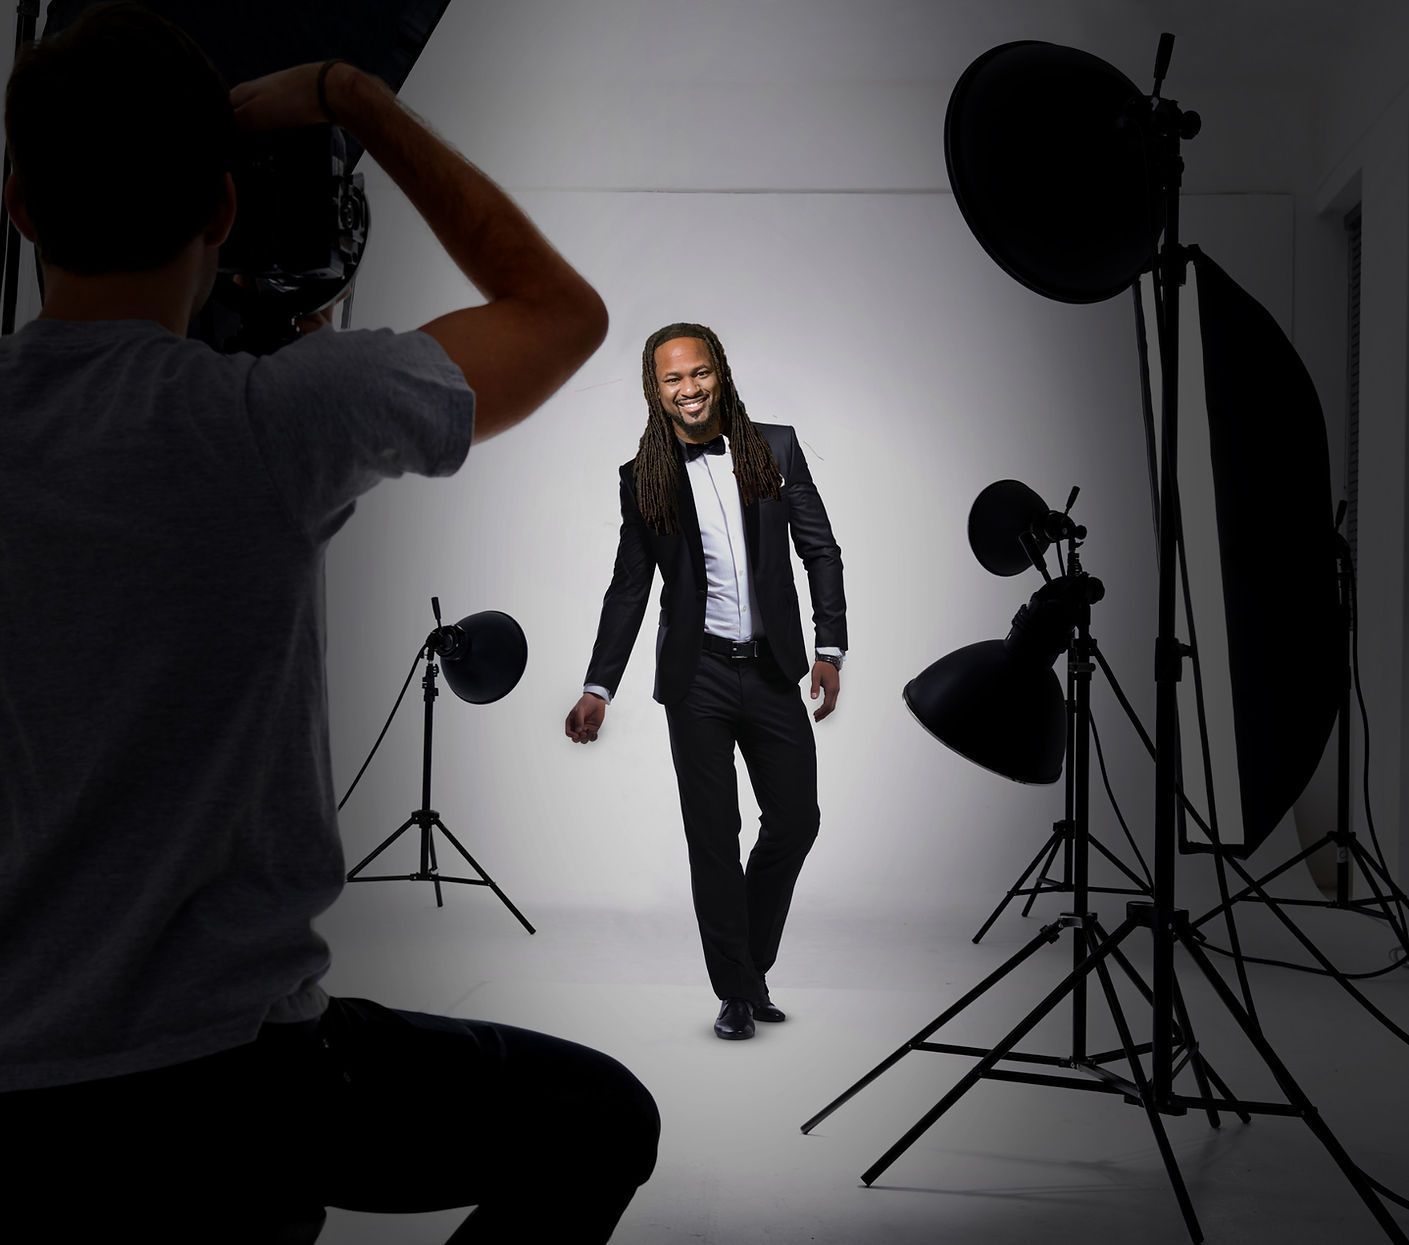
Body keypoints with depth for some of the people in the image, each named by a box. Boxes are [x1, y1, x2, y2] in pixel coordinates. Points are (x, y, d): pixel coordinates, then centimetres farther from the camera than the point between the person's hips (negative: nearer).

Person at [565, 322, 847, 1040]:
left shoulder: (776, 447, 4)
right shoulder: (643, 477, 3)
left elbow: (820, 550, 5)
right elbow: (629, 587, 6)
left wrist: (830, 649, -4)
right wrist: (599, 689, 0)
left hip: (772, 669, 2)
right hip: (697, 677, -1)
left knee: (796, 821, 6)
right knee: (713, 837, 2)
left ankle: (751, 963, 28)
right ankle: (738, 993, 15)